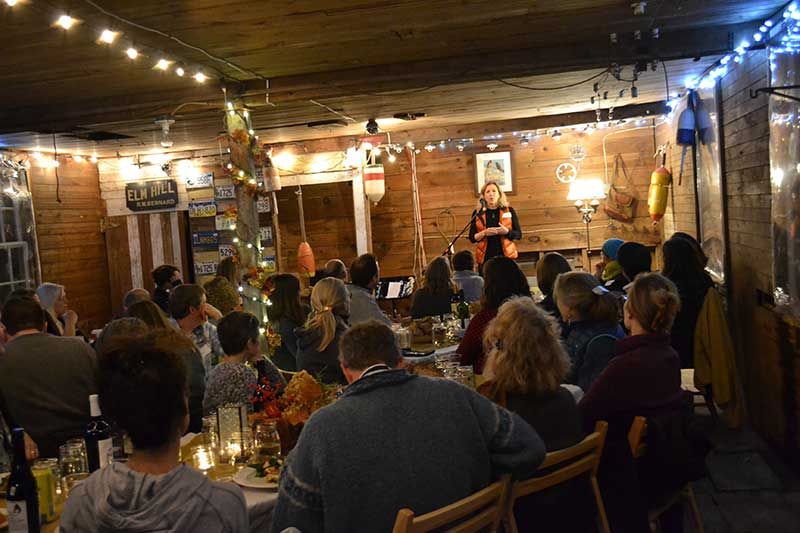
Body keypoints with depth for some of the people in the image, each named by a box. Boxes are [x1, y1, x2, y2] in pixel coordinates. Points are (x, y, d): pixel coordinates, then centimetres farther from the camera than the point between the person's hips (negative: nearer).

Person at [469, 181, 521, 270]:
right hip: (485, 258, 0)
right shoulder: (477, 213, 7)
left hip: (506, 256, 0)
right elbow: (472, 238, 6)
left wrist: (507, 231, -13)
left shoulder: (509, 211, 7)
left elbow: (519, 234, 6)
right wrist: (484, 233, -13)